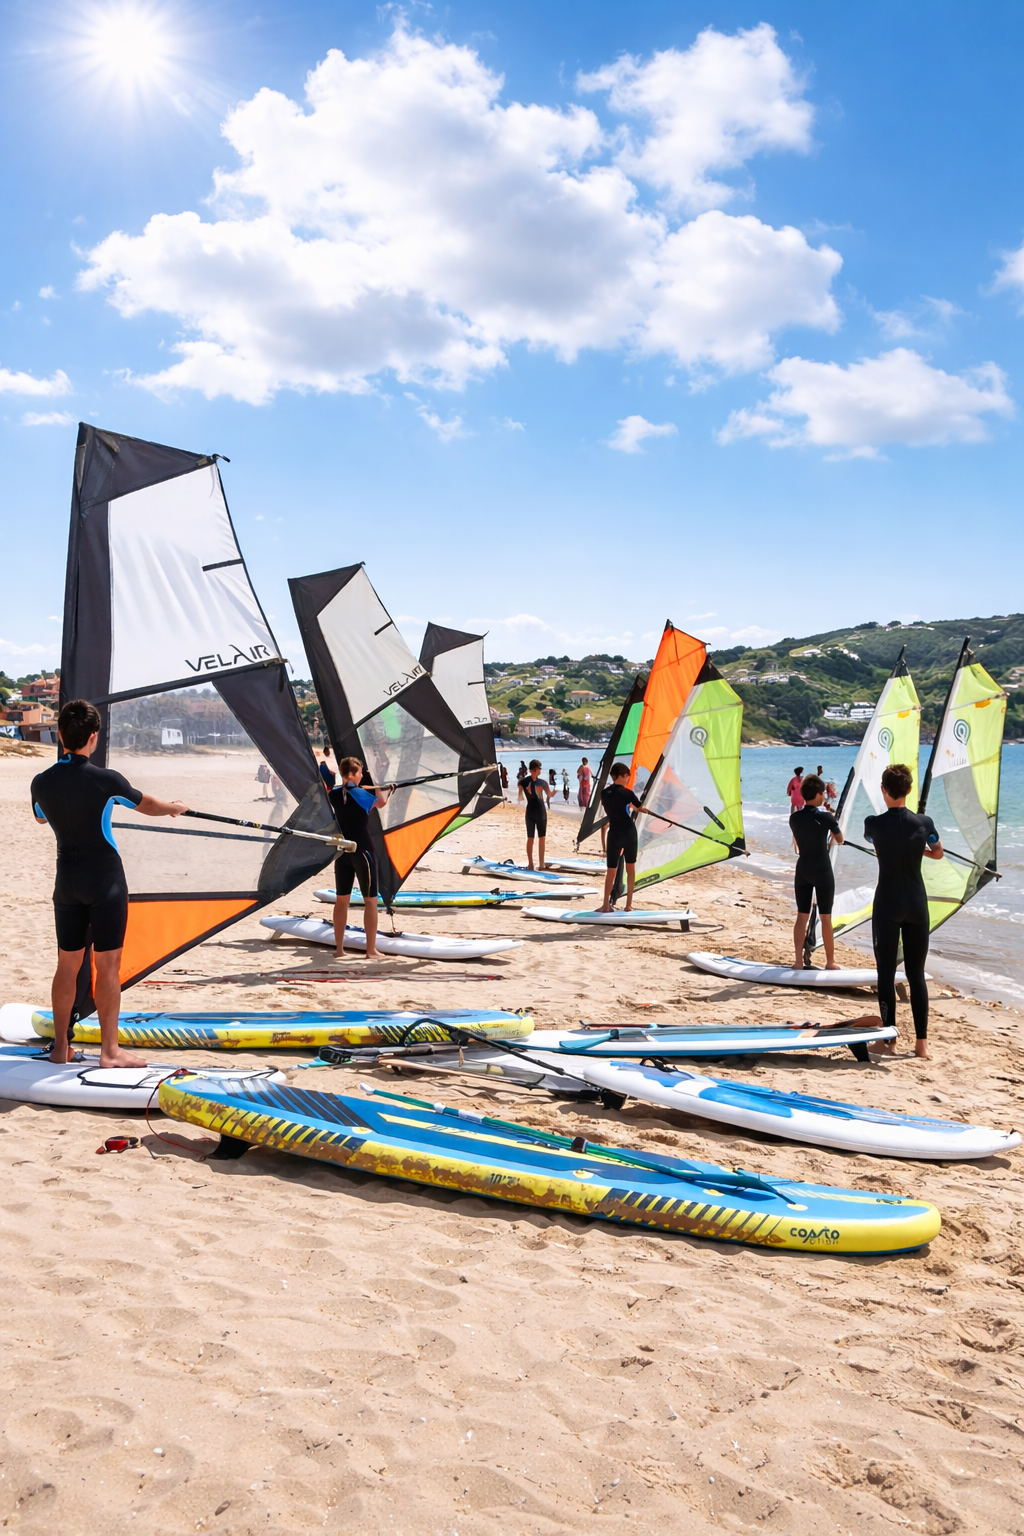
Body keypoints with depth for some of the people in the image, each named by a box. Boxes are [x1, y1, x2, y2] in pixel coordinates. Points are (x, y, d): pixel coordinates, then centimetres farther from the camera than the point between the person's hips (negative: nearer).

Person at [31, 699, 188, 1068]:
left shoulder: (42, 782, -3)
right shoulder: (106, 780, -16)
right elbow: (146, 804, 3)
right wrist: (175, 807, 25)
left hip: (67, 881, 5)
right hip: (105, 881, -4)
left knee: (67, 964, 13)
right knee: (107, 965, 1)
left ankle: (60, 1047, 20)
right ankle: (109, 1051, 5)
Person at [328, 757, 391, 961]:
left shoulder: (333, 794, 5)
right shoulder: (360, 793, -13)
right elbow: (382, 802, -1)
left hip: (342, 852, 6)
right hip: (362, 851, -6)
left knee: (341, 899, 11)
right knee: (370, 900, 2)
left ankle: (338, 948, 14)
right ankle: (371, 950, 2)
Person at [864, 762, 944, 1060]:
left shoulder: (874, 823, -10)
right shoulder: (924, 823, -5)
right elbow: (938, 854, 15)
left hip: (887, 906, -2)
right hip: (917, 905, 3)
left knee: (886, 973, 5)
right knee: (917, 974, 9)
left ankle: (888, 1041, 8)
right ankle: (921, 1044, 11)